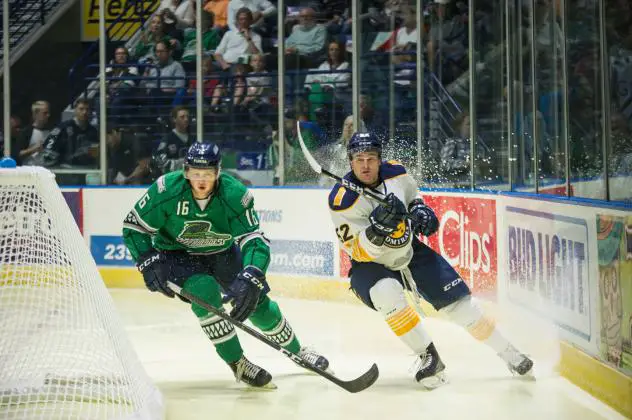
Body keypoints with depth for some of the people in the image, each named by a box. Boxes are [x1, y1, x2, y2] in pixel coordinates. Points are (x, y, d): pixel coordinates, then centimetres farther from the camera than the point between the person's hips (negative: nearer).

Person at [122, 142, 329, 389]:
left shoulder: (235, 194, -27)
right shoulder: (167, 190, -28)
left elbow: (254, 241, -31)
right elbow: (134, 226, -16)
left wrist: (251, 278, -47)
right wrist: (149, 263, -28)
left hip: (222, 253, 2)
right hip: (176, 255, -2)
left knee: (256, 302, 1)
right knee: (205, 291, -31)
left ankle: (296, 350, 31)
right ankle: (237, 363, -17)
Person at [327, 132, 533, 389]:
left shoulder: (396, 173, -11)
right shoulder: (342, 200, -24)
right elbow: (360, 252, -27)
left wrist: (420, 209, -6)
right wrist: (378, 227, -44)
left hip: (410, 252, 4)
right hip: (370, 265, -4)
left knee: (457, 302, -3)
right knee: (387, 294, -36)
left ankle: (506, 352, 13)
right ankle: (428, 356, -22)